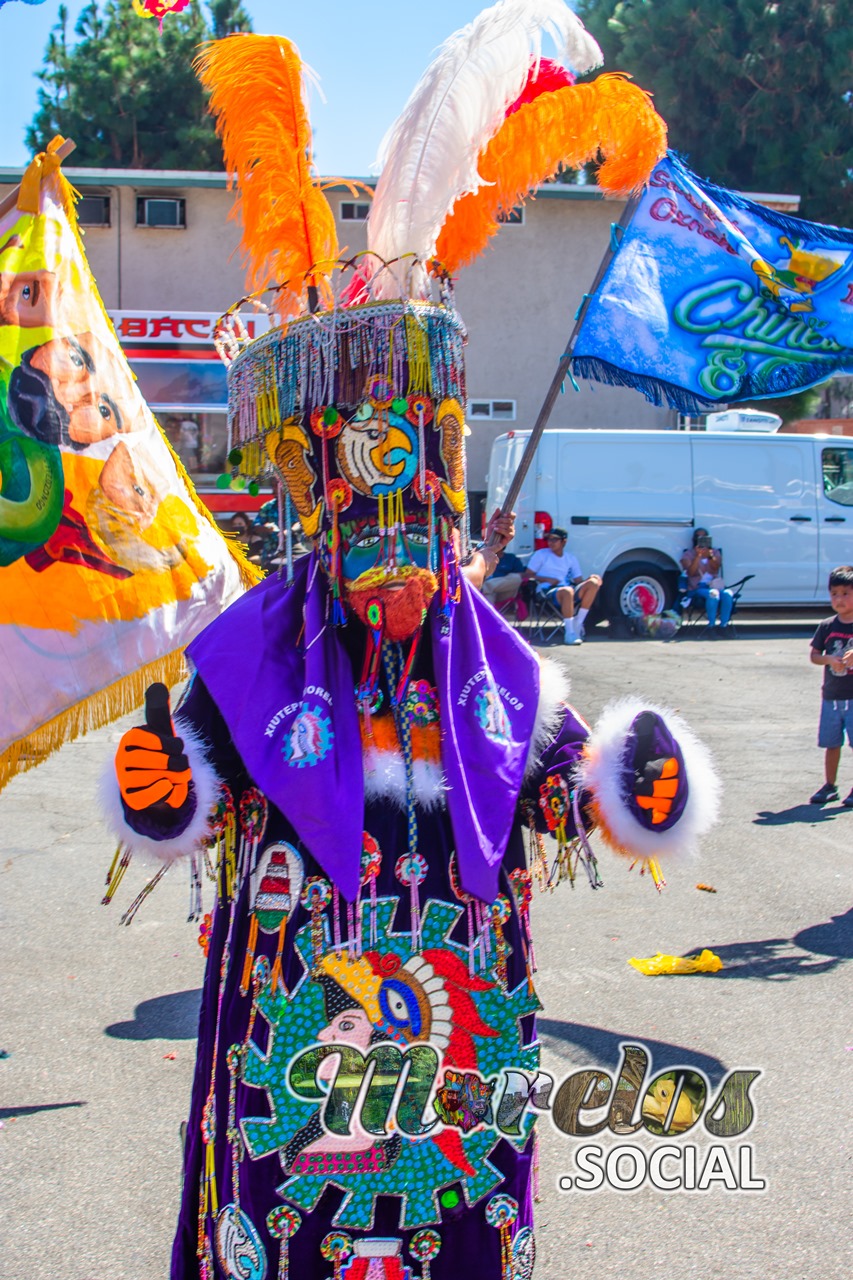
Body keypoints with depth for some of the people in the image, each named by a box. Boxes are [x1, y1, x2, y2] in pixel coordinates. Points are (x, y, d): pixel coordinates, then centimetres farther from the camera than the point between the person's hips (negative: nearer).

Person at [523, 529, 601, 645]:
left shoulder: (571, 558, 23)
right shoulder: (541, 554, 14)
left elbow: (578, 581, 15)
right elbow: (528, 576, 6)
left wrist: (589, 578, -8)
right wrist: (547, 579, -8)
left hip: (568, 589, 5)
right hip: (547, 591, -5)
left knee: (593, 583, -20)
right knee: (567, 591, -39)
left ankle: (578, 623, -19)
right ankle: (570, 633, -37)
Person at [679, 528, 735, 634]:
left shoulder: (715, 552, 17)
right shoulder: (688, 554, 9)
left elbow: (716, 568, -4)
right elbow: (691, 572, -9)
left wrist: (710, 556, -22)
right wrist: (698, 556, -18)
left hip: (714, 585, 3)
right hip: (697, 587, -3)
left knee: (728, 594, -31)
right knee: (713, 593, -38)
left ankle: (723, 626, -26)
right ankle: (711, 626, -31)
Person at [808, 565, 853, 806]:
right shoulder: (827, 626, 4)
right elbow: (814, 655, 6)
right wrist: (829, 659, -14)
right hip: (831, 694, 3)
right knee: (831, 742, 10)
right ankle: (830, 785, 22)